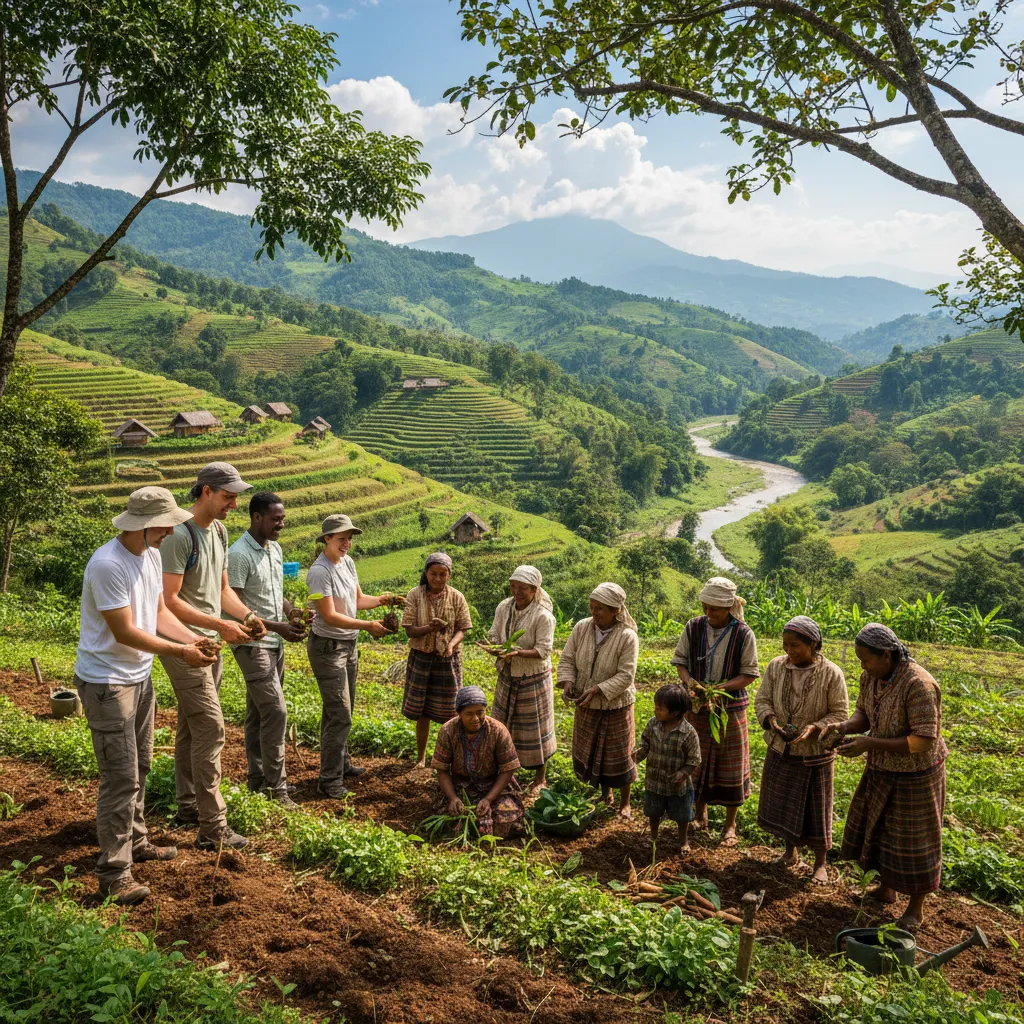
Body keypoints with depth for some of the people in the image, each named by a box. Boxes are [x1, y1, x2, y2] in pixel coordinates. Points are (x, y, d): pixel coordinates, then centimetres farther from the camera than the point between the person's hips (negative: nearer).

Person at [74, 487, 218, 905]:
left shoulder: (152, 555, 3)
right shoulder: (108, 564, -25)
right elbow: (124, 632, -23)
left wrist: (195, 639, -5)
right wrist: (180, 652, -18)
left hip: (140, 677, 9)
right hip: (106, 682, -9)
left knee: (139, 768, 19)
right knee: (121, 777, -5)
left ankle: (135, 843, 36)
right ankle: (114, 873, 6)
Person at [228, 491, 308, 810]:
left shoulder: (275, 549, 10)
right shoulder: (239, 554, -17)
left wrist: (294, 611, -2)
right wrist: (278, 627, -23)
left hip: (274, 644, 8)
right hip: (252, 644, -8)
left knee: (259, 713, 14)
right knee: (275, 712, -11)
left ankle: (258, 780, 22)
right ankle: (276, 789, -3)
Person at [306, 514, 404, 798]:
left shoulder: (347, 562, 5)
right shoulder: (320, 572, -21)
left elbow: (358, 600, 12)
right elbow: (329, 616, -23)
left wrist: (383, 599, -4)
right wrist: (368, 625, -25)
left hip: (349, 645, 9)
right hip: (327, 647, -9)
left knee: (340, 711, 21)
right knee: (340, 715, -8)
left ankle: (341, 764, 35)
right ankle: (330, 780, 2)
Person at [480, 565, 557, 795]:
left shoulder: (543, 616, -20)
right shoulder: (503, 608, -3)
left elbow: (543, 651, -22)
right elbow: (494, 636, 3)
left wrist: (517, 652, -35)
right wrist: (495, 649, -20)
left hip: (533, 679, -5)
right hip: (507, 676, 6)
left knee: (534, 727, 6)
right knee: (503, 724, 15)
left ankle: (539, 778, 23)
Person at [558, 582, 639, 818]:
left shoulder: (627, 637, -21)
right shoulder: (581, 628, -8)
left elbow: (625, 677, -23)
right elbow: (567, 659, -2)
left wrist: (597, 690, -31)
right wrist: (567, 682, -19)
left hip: (615, 707, -4)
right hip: (586, 706, 5)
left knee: (618, 755, 9)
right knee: (589, 753, 18)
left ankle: (624, 803, 30)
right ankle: (606, 794, 40)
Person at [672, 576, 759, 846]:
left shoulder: (743, 633, -14)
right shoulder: (693, 627, -8)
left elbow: (749, 674, -9)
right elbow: (680, 661, 1)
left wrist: (721, 688, -23)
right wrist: (690, 682, -18)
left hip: (731, 708, -2)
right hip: (697, 707, 2)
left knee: (730, 765, 9)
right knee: (697, 762, 14)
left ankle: (730, 824, 25)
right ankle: (700, 814, 35)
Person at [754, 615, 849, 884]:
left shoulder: (831, 674, -16)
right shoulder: (776, 666, -6)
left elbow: (840, 713, -12)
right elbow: (762, 700, 0)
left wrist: (815, 728, -27)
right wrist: (770, 719, -20)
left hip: (815, 754, -4)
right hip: (780, 751, 4)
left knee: (816, 809, 9)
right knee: (781, 804, 17)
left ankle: (820, 864, 28)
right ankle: (791, 851, 39)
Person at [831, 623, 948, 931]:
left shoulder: (919, 685, -30)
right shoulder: (871, 677, -7)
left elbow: (923, 741, -30)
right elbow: (864, 714, 4)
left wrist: (869, 744, -33)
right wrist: (844, 727, -19)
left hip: (914, 776, -7)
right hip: (881, 770, 7)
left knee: (913, 841, 9)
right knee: (876, 828, 20)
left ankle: (916, 908, 29)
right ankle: (885, 889, 42)